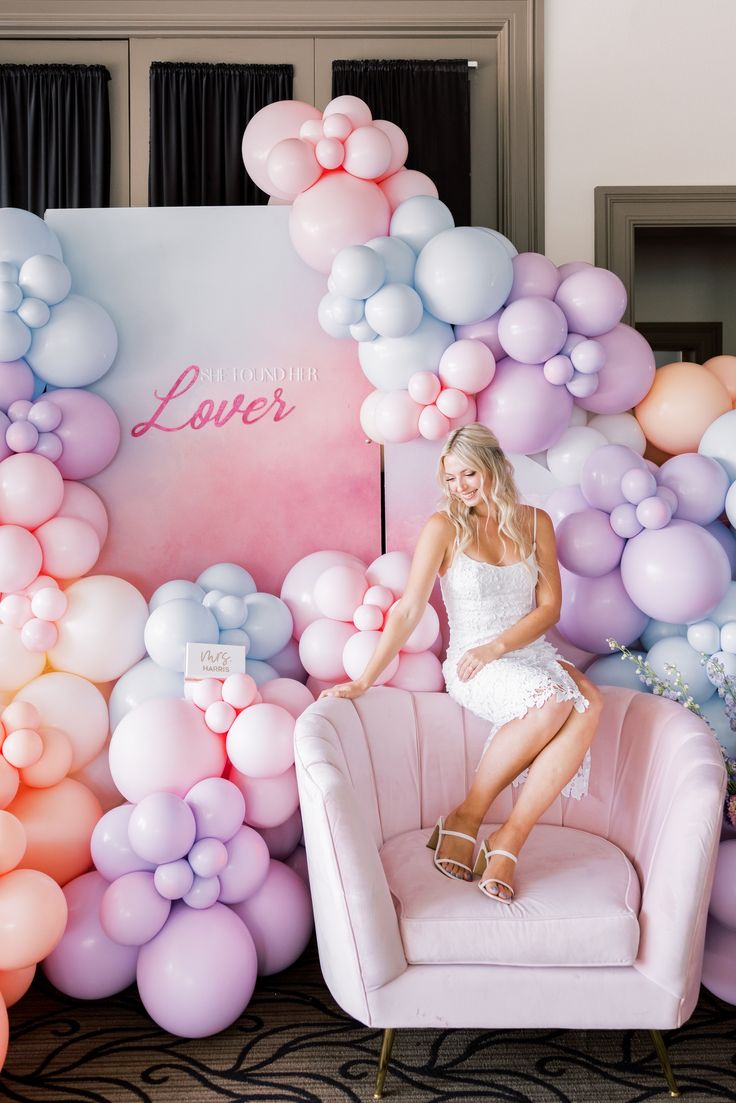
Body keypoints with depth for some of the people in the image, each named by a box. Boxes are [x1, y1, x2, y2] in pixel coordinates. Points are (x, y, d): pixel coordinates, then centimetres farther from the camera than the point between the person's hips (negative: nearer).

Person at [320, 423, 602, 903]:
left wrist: (497, 646, -12)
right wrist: (364, 681, -11)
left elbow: (550, 607, 3)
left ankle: (509, 841, -26)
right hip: (472, 666, -4)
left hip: (530, 652, 4)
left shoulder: (534, 522, 6)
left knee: (589, 704, -30)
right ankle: (466, 818, -17)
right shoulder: (444, 527, -3)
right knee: (552, 701, -34)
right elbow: (409, 611, -6)